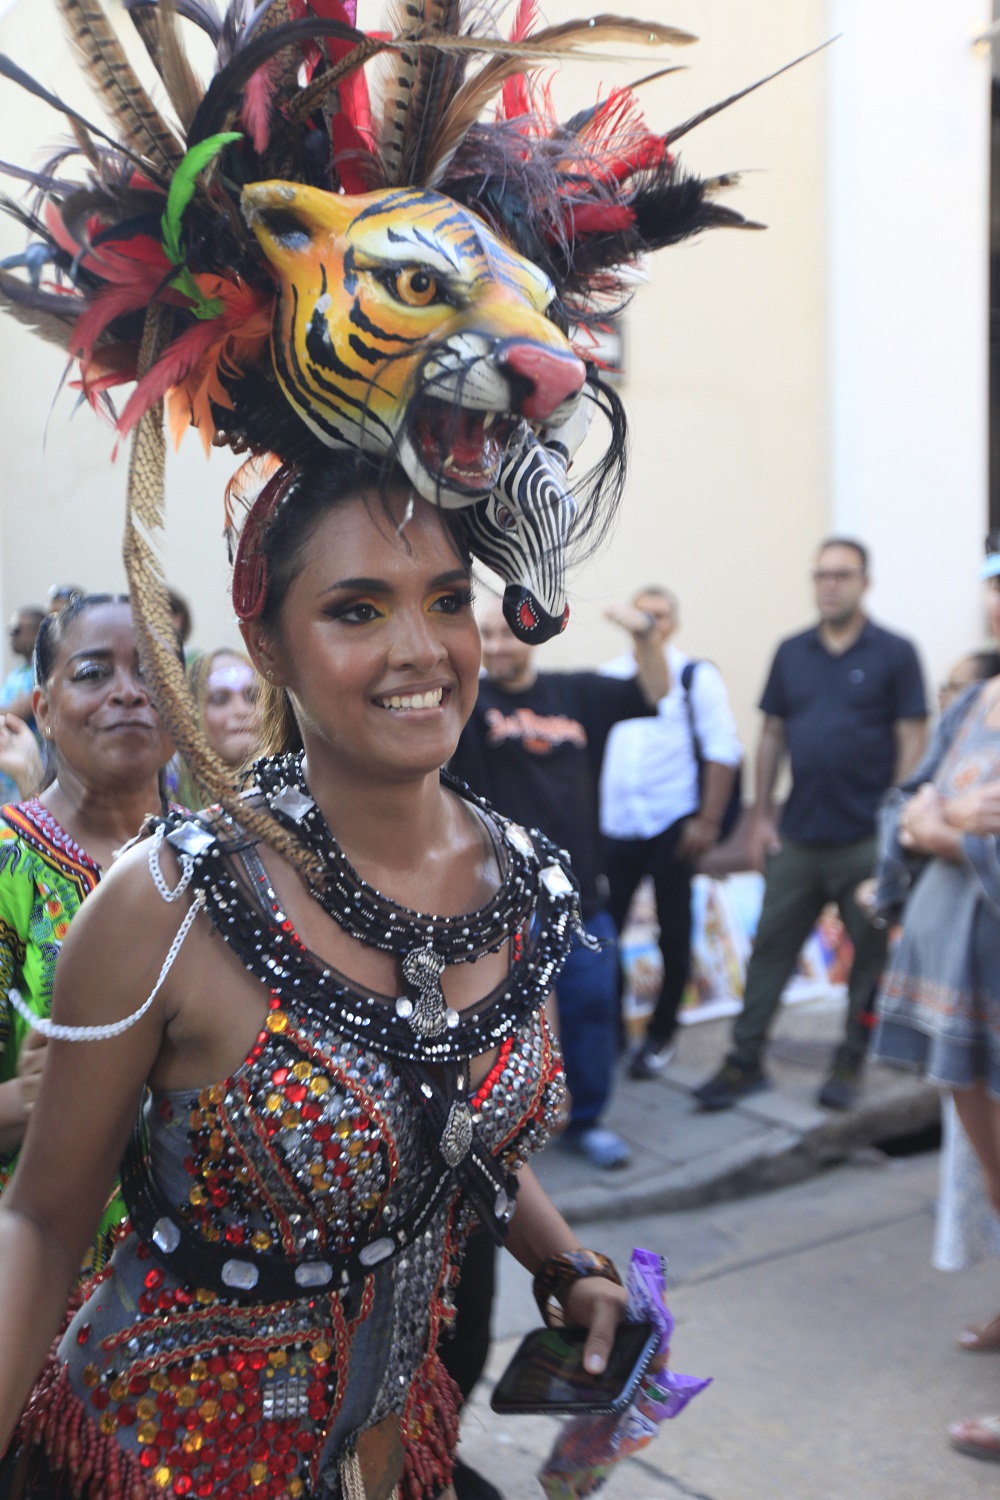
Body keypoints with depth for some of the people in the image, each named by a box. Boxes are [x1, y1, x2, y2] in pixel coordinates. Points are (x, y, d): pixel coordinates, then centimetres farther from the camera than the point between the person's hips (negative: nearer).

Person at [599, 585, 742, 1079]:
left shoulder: (696, 677, -1)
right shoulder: (609, 676, 9)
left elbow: (723, 751, -4)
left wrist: (708, 821, -10)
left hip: (672, 828, -3)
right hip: (613, 828, 3)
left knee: (673, 936, 6)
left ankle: (659, 1035, 22)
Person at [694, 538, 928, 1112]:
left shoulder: (894, 654, -3)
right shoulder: (792, 653, 8)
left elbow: (913, 741, -5)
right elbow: (772, 735, 10)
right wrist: (762, 815, 6)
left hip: (867, 838, -3)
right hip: (798, 838, 3)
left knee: (871, 953, 7)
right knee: (771, 946, 5)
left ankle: (851, 1064, 21)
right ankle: (745, 1060, 13)